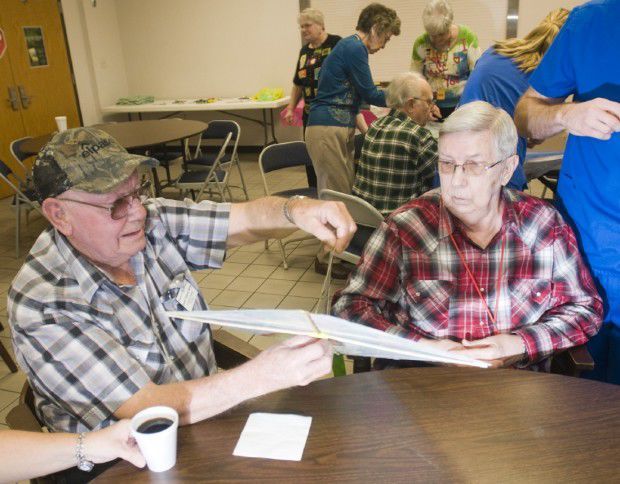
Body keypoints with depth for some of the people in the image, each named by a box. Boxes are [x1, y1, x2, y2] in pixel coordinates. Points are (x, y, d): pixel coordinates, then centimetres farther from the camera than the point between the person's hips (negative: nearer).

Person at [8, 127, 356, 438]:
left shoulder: (153, 222, -8)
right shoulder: (42, 309, -23)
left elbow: (247, 219, -9)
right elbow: (147, 411, -28)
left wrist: (296, 209, -32)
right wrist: (262, 376, -39)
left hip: (208, 410, 5)